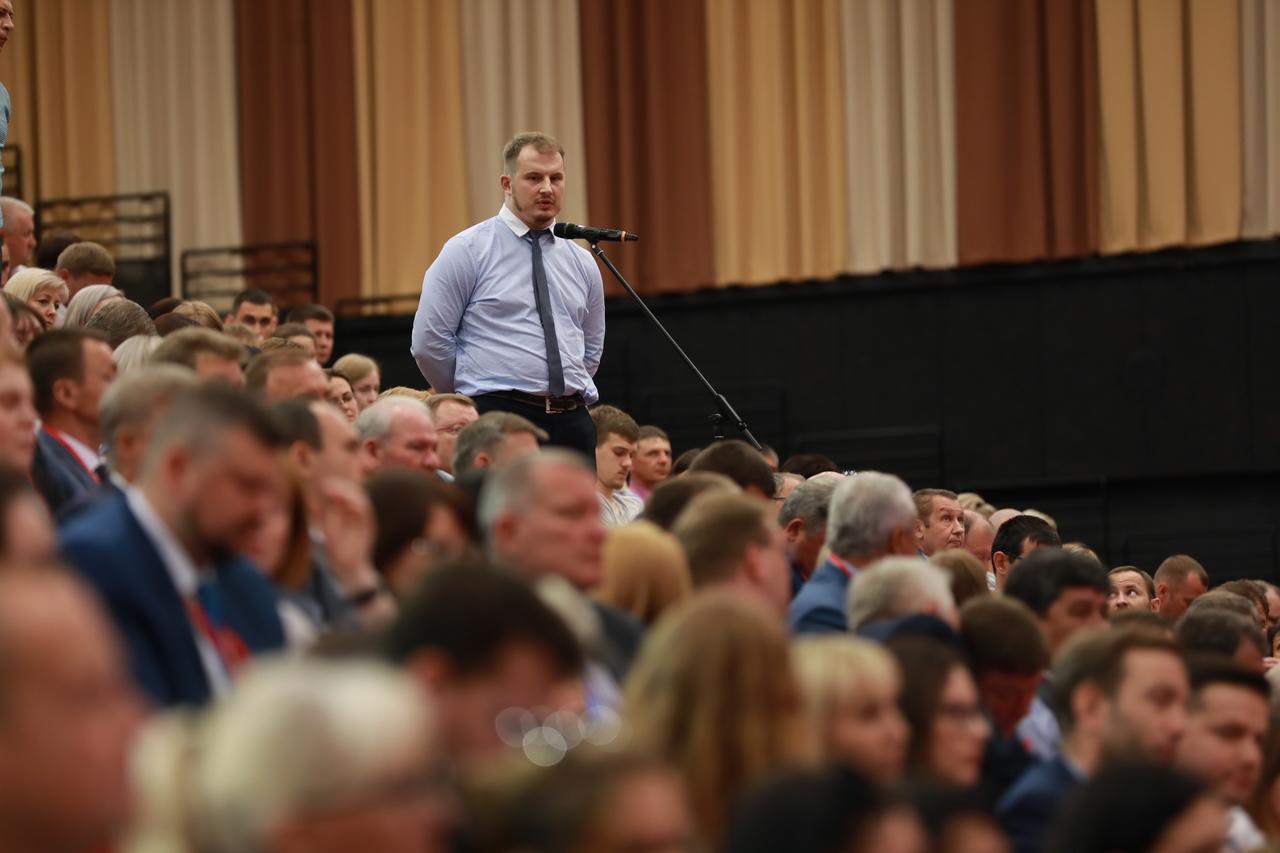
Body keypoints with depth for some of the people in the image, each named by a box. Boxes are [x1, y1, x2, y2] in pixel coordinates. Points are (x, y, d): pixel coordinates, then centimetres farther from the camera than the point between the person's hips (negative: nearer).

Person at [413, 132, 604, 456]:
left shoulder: (581, 262, 16)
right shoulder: (467, 251, 0)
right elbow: (428, 341, -3)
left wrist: (570, 398, 15)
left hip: (571, 424, 5)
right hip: (498, 420, -5)